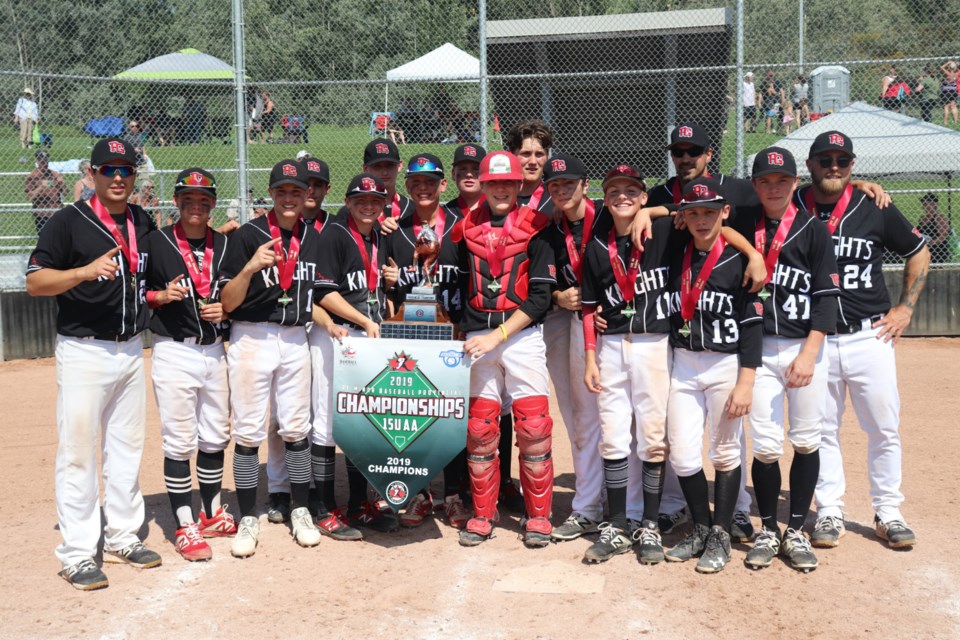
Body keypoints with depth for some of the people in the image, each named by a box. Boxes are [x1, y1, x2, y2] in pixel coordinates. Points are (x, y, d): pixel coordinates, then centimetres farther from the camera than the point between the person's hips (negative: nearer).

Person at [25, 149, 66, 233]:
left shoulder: (55, 175, 10)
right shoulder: (32, 176, -1)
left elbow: (65, 192, 12)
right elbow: (29, 197, -9)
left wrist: (61, 183, -6)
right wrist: (41, 187, -19)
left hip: (57, 213, 4)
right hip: (41, 215, -4)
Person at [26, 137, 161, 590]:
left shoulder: (144, 224, 11)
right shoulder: (69, 221, -7)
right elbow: (34, 282, -12)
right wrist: (86, 271, -27)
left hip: (132, 349, 6)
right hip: (84, 351, -6)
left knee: (127, 447, 12)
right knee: (78, 451, -4)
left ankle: (122, 537, 24)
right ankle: (77, 553, 3)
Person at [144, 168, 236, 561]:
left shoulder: (225, 246, 9)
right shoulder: (156, 242, -3)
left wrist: (226, 309, -3)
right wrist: (161, 296, -18)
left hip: (215, 351, 5)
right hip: (174, 352, -4)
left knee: (215, 437, 13)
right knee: (179, 442, -3)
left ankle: (212, 514, 28)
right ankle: (184, 526, 5)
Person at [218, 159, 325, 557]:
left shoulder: (313, 239, 8)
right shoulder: (247, 235, -7)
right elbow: (227, 303, -11)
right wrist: (250, 268, -25)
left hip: (296, 340, 4)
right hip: (252, 339, -4)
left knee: (297, 429, 9)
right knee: (248, 432, 0)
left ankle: (301, 512, 21)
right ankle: (248, 520, 11)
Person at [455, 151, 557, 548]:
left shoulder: (534, 228, -1)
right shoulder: (467, 229, 10)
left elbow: (541, 296, -8)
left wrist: (498, 335, -14)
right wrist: (463, 333, 6)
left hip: (522, 334, -3)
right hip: (477, 336, 3)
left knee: (534, 427, -6)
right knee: (479, 430, 4)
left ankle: (538, 516, 6)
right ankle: (482, 515, 15)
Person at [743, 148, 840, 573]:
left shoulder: (813, 231, 0)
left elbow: (826, 297, -4)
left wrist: (809, 354, -13)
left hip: (806, 347, -1)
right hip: (759, 348, 1)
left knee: (806, 442, 4)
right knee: (765, 446, -1)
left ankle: (796, 532, 17)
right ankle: (767, 531, 16)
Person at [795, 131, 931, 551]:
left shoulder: (875, 209, 0)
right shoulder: (790, 208, -1)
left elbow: (918, 252, 12)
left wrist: (905, 309, 5)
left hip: (869, 337, 0)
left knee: (884, 429, 5)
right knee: (821, 430, 8)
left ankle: (888, 513, 18)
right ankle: (829, 512, 20)